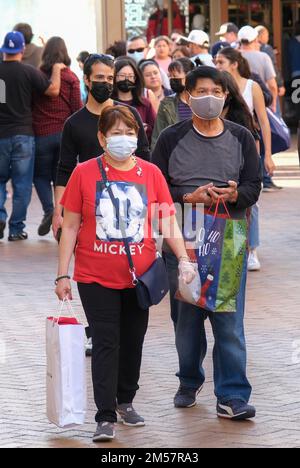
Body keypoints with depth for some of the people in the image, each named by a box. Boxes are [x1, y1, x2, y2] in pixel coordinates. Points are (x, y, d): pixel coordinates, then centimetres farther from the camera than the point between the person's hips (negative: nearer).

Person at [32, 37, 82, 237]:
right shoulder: (71, 78, -3)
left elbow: (29, 104, 0)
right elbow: (77, 108, -4)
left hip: (42, 133, -1)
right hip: (65, 134, 1)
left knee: (41, 175, 13)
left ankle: (49, 210, -10)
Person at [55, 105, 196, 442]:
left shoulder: (151, 173, 0)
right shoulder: (84, 173, -5)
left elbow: (168, 223, 1)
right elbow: (70, 227, -1)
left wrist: (183, 259, -12)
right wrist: (63, 275, -3)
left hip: (138, 275, 3)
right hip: (95, 277, -2)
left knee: (133, 341, 13)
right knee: (105, 343, -5)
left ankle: (125, 402, 32)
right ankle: (105, 418, -3)